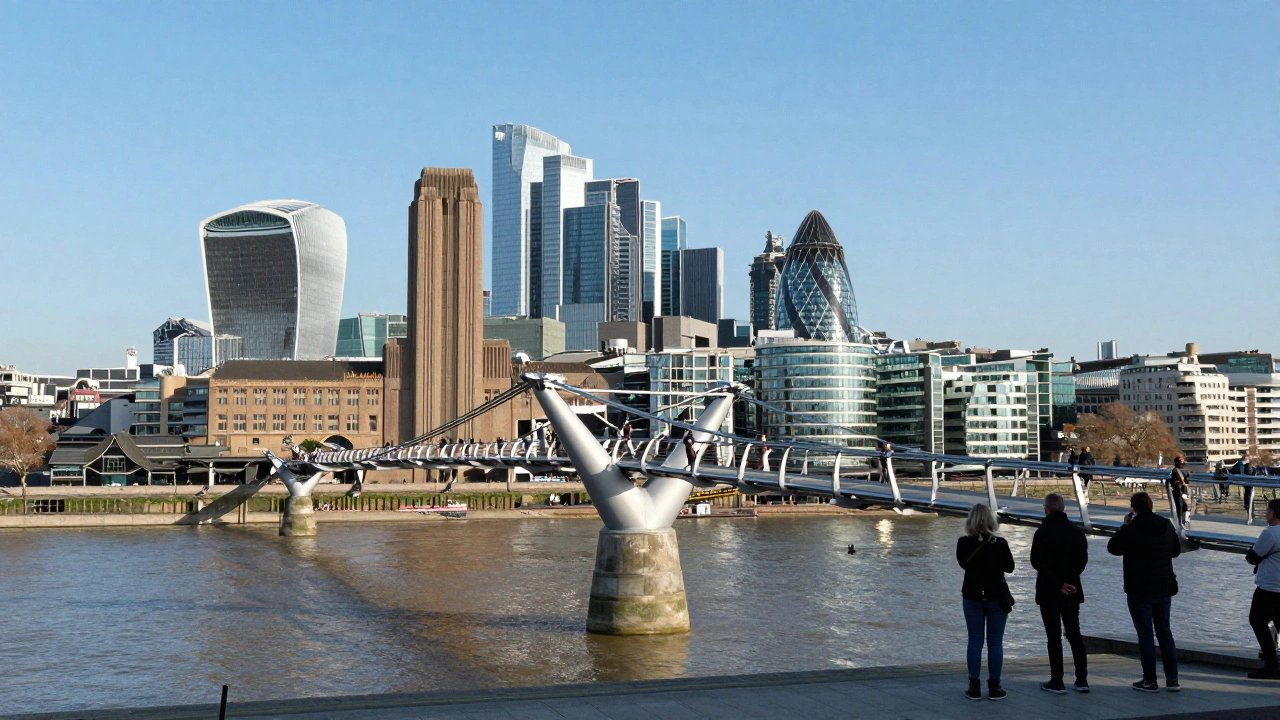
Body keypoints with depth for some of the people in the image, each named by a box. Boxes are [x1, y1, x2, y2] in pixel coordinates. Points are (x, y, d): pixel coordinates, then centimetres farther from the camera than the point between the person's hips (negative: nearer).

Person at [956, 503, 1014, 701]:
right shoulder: (1000, 543, -12)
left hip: (972, 597, 1)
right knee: (995, 643, 7)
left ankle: (974, 687, 9)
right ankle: (994, 687, 11)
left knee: (975, 641, 8)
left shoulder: (964, 544, -9)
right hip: (997, 597, -1)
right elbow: (1009, 567, 2)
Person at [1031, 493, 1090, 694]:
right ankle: (1082, 679, 13)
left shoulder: (1043, 533, -14)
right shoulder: (1077, 532, 2)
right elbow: (1083, 560, 5)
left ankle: (1057, 681, 5)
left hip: (1048, 593, -4)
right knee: (1074, 634, 13)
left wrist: (1059, 584, -12)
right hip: (1073, 592, 5)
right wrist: (1068, 580, 5)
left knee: (1054, 637, 2)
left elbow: (1037, 562, -17)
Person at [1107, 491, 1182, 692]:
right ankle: (1172, 679, 16)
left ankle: (1150, 681, 5)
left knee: (1145, 634, 1)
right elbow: (1176, 550, 13)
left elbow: (1113, 547, -4)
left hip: (1140, 590, -5)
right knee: (1164, 631, 15)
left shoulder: (1131, 529, -17)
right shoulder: (1166, 525, 2)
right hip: (1164, 587, 5)